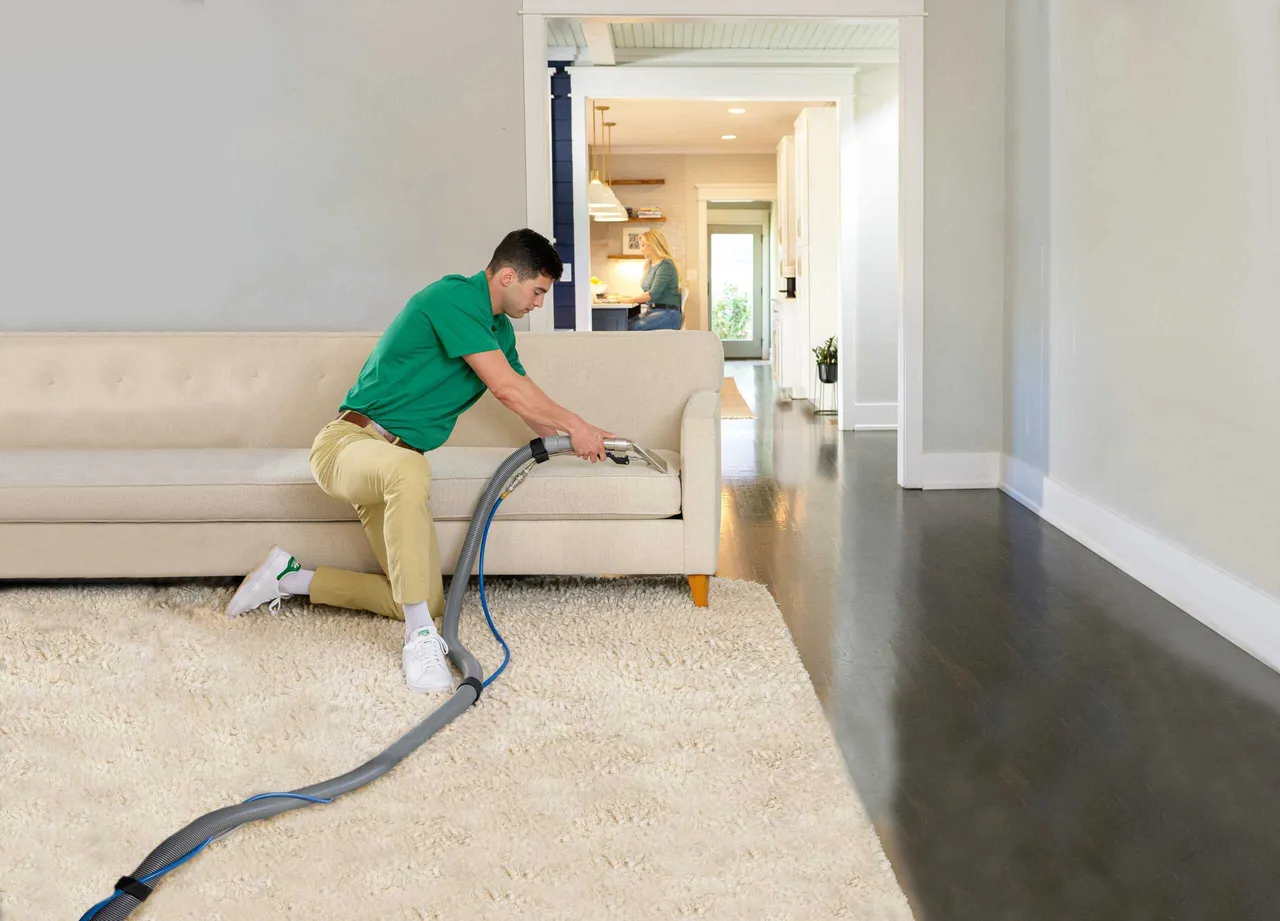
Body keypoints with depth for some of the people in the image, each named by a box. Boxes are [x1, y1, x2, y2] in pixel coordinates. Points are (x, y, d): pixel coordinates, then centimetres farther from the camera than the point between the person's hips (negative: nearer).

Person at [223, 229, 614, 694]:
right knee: (408, 468, -45)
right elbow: (507, 390, -18)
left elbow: (526, 395, 28)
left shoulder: (499, 328, 14)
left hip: (389, 465, 9)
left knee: (428, 602, 0)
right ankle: (421, 638, -38)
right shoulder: (453, 296, -15)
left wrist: (578, 437, 26)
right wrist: (574, 424, -7)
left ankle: (291, 578, 16)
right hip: (347, 442, -9)